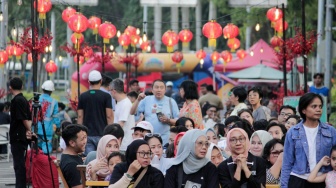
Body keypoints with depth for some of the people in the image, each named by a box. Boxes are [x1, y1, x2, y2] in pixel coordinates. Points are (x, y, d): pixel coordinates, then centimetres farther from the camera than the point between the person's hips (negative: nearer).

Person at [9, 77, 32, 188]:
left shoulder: (16, 100, -14)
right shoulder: (24, 100, 14)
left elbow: (24, 119, -17)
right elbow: (29, 119, 13)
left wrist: (29, 130, -7)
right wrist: (28, 131, 1)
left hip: (17, 137, -9)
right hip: (23, 137, 9)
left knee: (19, 166, -8)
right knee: (21, 165, 14)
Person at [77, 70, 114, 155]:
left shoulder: (82, 96, 4)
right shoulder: (106, 96, -5)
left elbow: (80, 116, 5)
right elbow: (109, 116, -7)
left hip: (87, 134, 2)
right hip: (101, 133, -2)